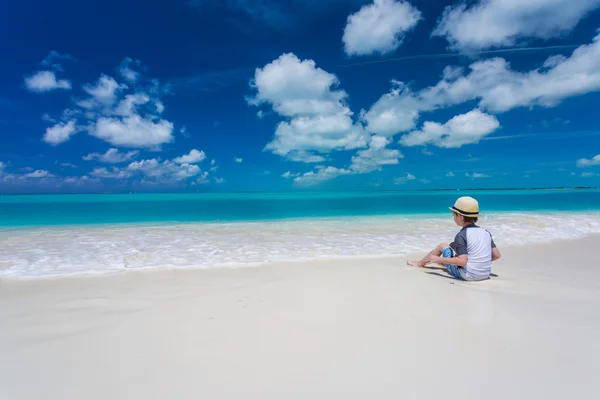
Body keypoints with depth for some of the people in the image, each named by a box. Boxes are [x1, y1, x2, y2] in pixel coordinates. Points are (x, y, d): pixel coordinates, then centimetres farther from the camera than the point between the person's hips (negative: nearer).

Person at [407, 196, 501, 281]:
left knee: (442, 246, 11)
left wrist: (438, 259, -18)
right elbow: (497, 255, 1)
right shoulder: (486, 232, 2)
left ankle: (420, 263, 31)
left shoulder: (461, 235, -19)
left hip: (467, 275, -7)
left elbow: (462, 261, -27)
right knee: (453, 245, 25)